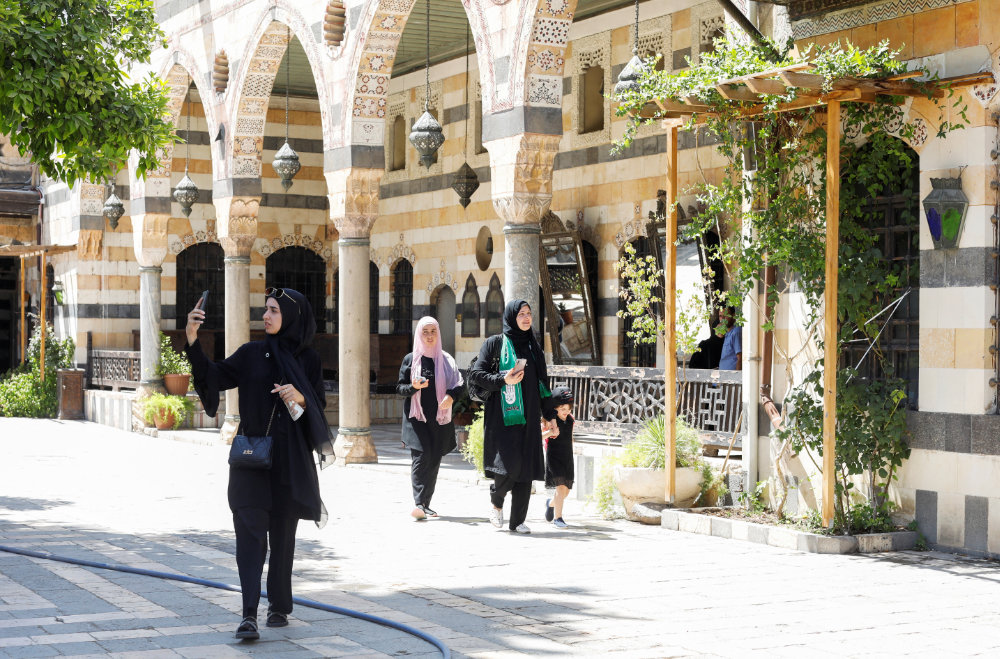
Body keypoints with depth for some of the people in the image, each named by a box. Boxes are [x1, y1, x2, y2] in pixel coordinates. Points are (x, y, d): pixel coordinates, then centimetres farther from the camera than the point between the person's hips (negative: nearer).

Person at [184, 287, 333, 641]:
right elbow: (215, 376, -6)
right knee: (250, 531, -9)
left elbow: (320, 405, 4)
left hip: (290, 458, 0)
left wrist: (300, 397, -17)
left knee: (282, 533, 8)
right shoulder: (251, 353, 5)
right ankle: (249, 614, -15)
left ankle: (279, 605, 22)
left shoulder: (308, 359, 5)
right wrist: (193, 340, -18)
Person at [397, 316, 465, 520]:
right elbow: (400, 388, 5)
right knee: (421, 456, -17)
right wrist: (413, 386, -16)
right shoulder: (410, 359, 5)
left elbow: (459, 384, 5)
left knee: (434, 461, 3)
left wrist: (451, 396, -16)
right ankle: (418, 503, -25)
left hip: (439, 418, 3)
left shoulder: (446, 360, 10)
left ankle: (425, 505, 11)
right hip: (416, 417, -3)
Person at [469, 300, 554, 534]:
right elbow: (475, 373, -4)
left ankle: (517, 521, 6)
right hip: (503, 416, -5)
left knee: (525, 469, 0)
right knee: (509, 463, -15)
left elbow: (542, 383, 19)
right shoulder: (495, 343, 0)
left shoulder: (533, 346, 15)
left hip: (528, 416, 5)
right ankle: (496, 501, 14)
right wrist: (503, 380, -17)